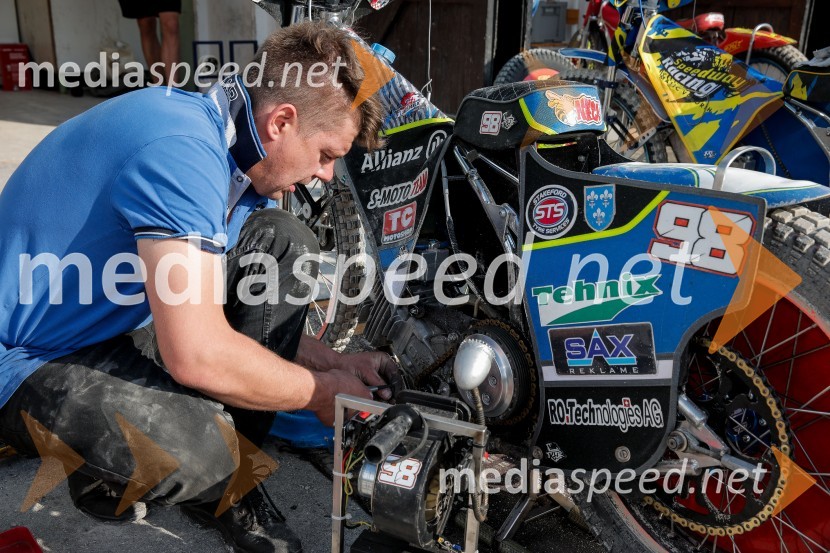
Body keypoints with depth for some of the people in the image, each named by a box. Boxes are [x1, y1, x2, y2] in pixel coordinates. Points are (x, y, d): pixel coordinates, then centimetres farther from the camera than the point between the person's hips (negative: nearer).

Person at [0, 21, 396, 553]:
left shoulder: (241, 151, 0)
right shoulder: (182, 149, -30)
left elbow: (241, 312, 10)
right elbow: (197, 355, -34)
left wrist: (335, 361, -2)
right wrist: (322, 391, -18)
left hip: (115, 322, 9)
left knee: (286, 243, -3)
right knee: (193, 448, -36)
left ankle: (228, 475, 0)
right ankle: (109, 475, 5)